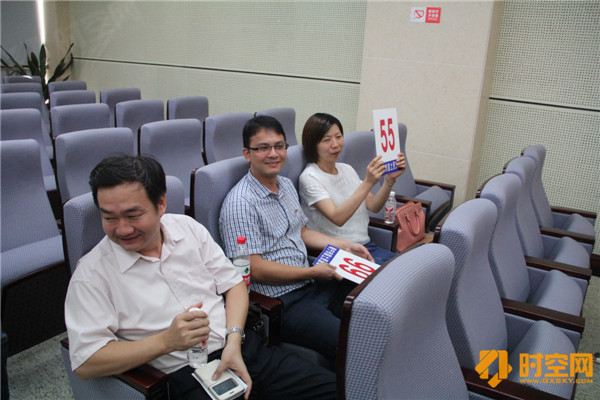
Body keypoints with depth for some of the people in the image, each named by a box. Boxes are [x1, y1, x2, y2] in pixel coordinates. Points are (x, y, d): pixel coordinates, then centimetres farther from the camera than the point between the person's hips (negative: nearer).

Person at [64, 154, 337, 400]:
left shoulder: (188, 228, 7)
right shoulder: (92, 273, -4)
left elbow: (233, 284, 10)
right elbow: (84, 362, -8)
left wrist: (234, 341, -7)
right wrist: (166, 341, -18)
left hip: (243, 349, 5)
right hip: (187, 378, -4)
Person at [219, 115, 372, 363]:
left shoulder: (287, 185, 13)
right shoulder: (240, 203, -16)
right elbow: (254, 268, -19)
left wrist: (345, 246, 13)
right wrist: (314, 272, -13)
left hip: (312, 285, 9)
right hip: (279, 301, -9)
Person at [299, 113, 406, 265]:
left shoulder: (347, 169, 14)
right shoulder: (309, 177, -9)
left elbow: (373, 206, 8)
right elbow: (337, 218, -22)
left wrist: (389, 179, -9)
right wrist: (368, 183, -29)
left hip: (366, 246, 7)